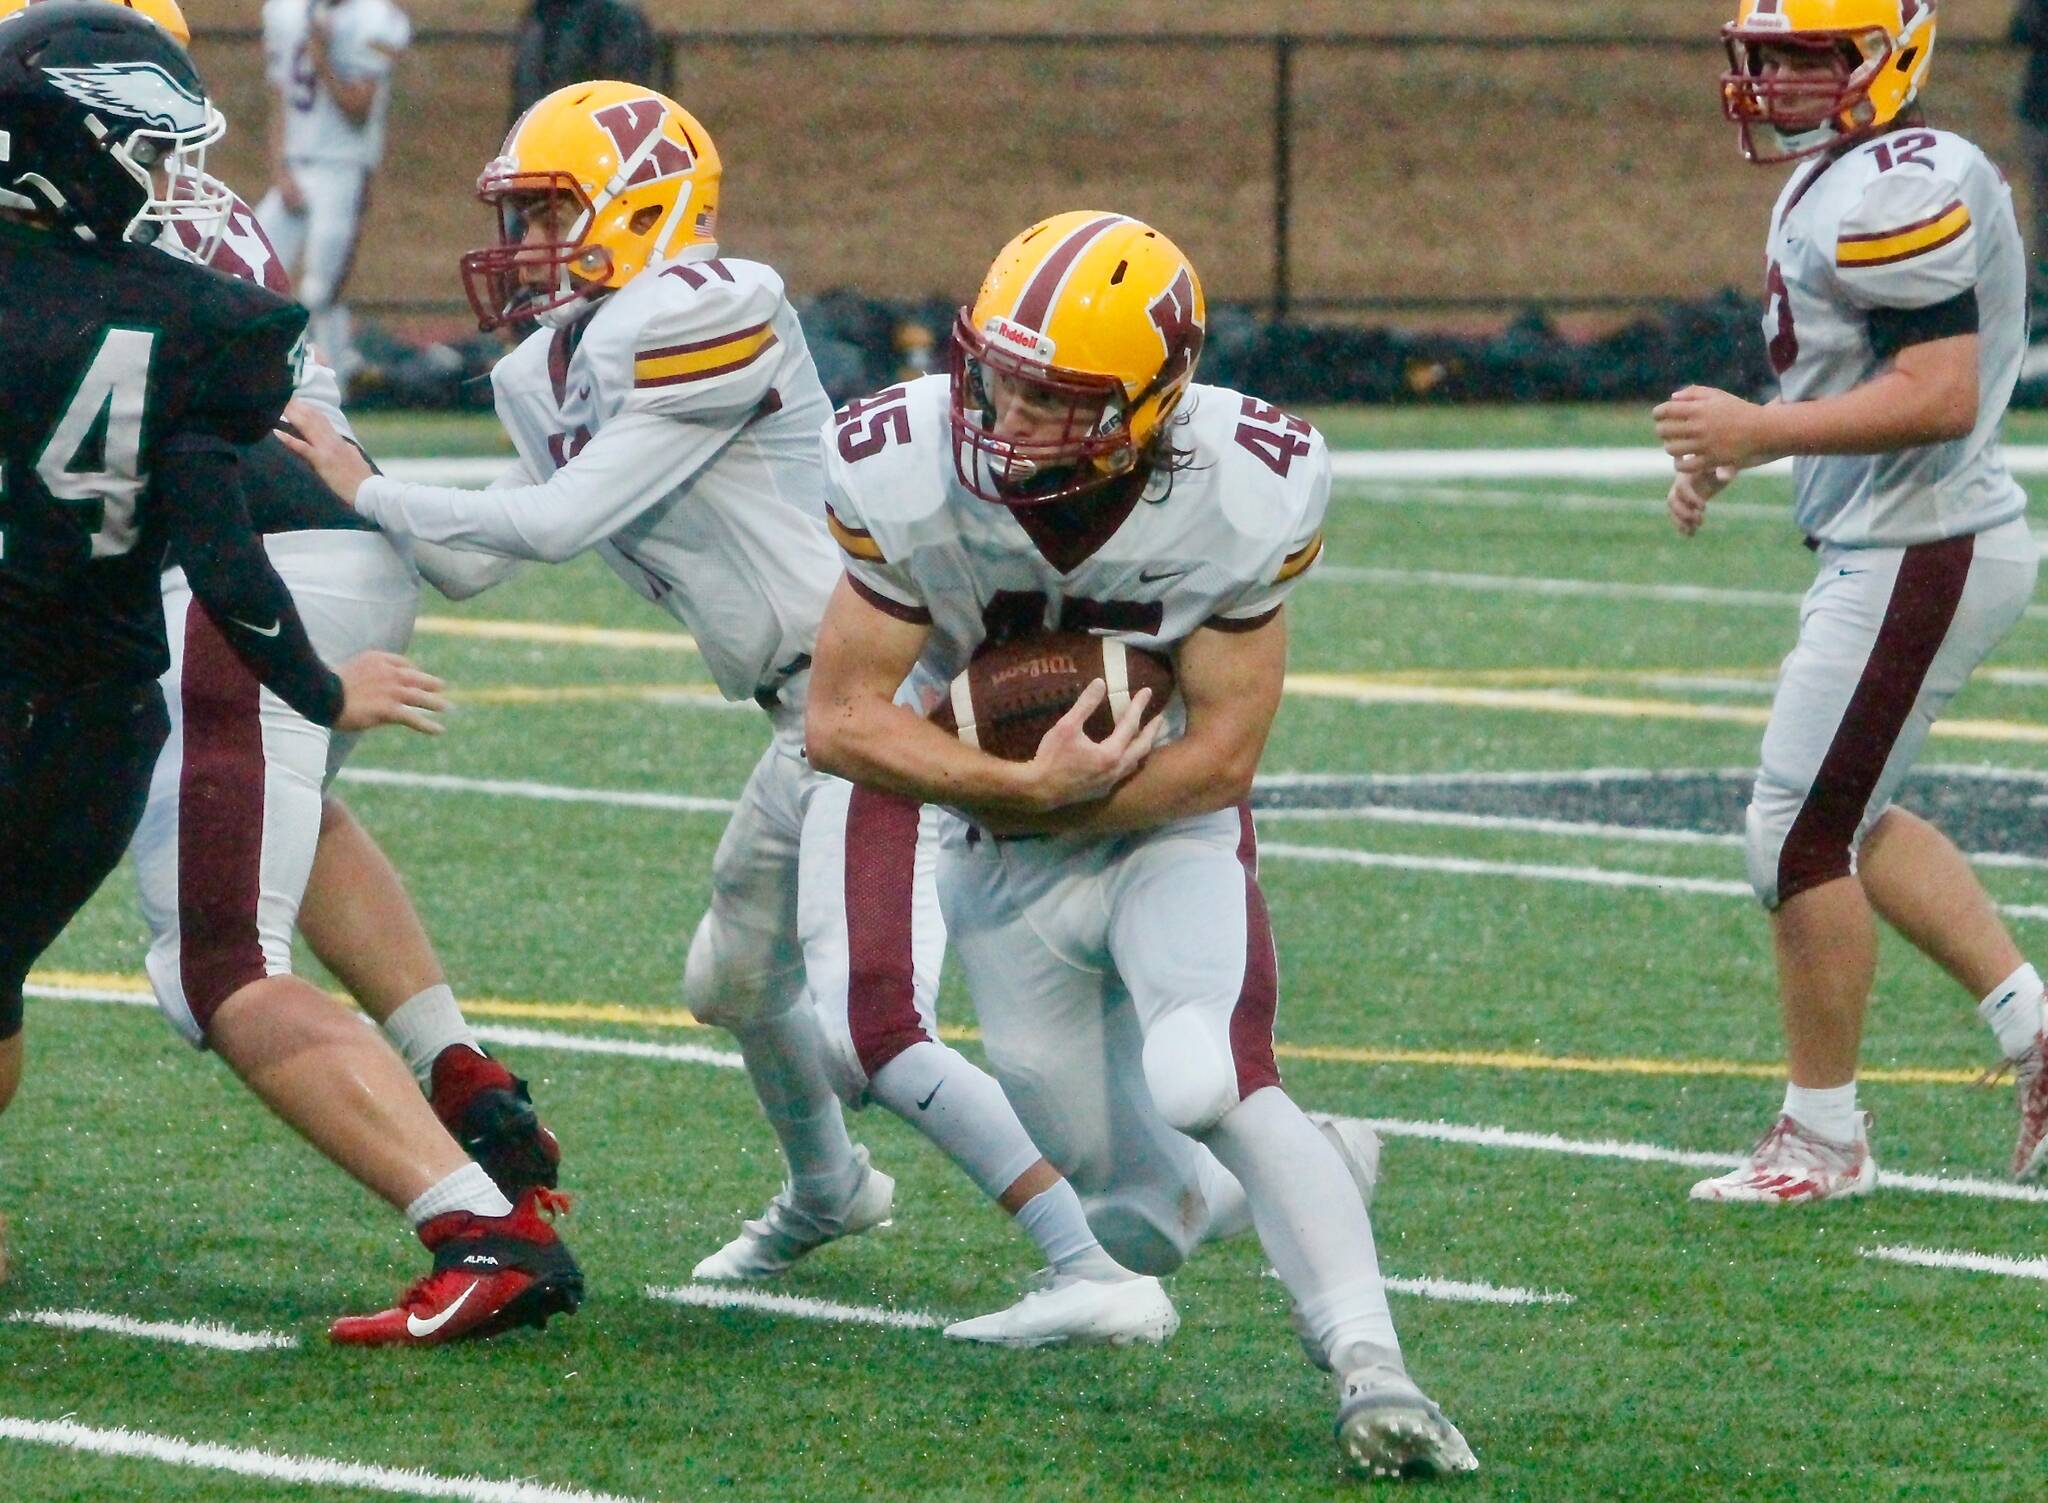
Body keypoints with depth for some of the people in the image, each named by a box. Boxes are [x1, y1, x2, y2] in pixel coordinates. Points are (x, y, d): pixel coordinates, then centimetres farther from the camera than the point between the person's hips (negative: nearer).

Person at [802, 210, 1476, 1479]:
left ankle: (1372, 1367, -30)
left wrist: (1027, 804, -21)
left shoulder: (1240, 499, -25)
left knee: (1213, 1084, -29)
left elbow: (1220, 755, -18)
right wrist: (1026, 787, -30)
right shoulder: (916, 480, -24)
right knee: (1129, 1192, 7)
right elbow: (840, 719, -20)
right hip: (1000, 862, 2)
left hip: (1172, 837, -2)